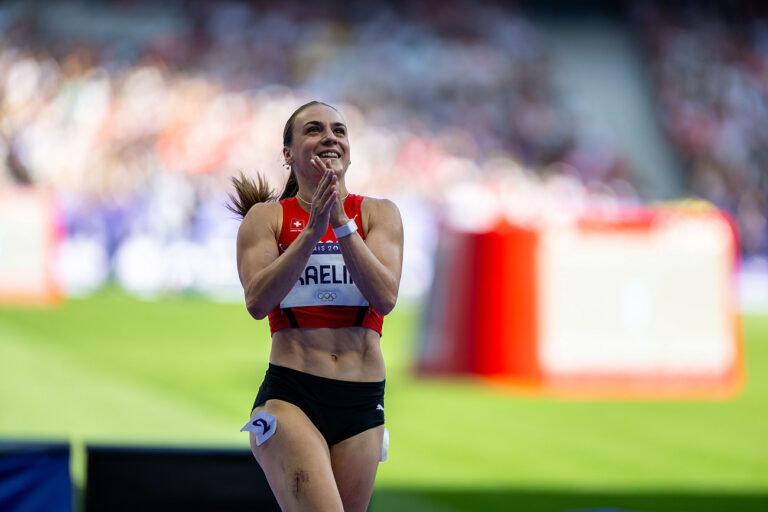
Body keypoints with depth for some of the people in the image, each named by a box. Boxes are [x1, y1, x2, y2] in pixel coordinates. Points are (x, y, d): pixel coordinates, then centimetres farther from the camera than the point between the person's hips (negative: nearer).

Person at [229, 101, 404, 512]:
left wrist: (340, 223, -16)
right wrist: (312, 229, -18)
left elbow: (385, 297, -7)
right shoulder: (266, 217, 6)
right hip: (289, 398, -3)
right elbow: (257, 302, -10)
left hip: (361, 403, 3)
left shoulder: (379, 214, 9)